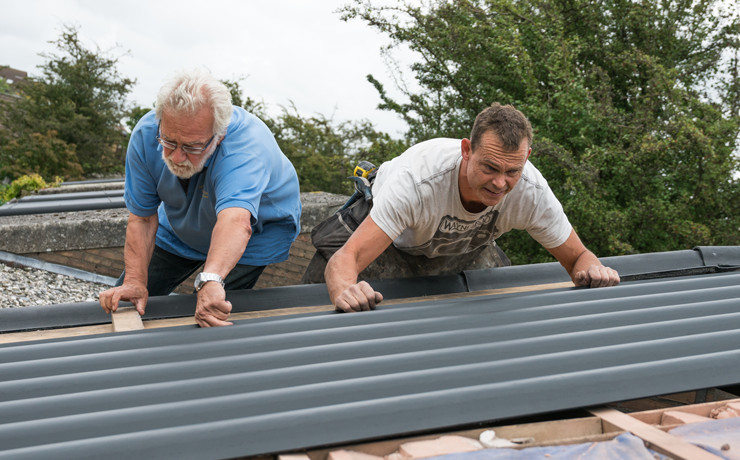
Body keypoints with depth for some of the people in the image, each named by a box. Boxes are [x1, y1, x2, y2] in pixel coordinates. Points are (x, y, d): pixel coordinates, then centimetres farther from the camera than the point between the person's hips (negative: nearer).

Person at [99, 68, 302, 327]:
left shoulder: (247, 144, -44)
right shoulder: (145, 134, -28)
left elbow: (236, 221, -62)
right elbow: (142, 217, -22)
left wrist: (211, 280, -79)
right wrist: (135, 281, -35)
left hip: (255, 231, -4)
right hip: (180, 230, 5)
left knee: (215, 317, -20)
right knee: (122, 302, 6)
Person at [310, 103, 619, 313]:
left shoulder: (533, 194, -36)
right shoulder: (417, 182, -49)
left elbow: (577, 256, -20)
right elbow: (346, 258, -53)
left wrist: (591, 268, -45)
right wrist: (344, 290, -77)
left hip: (464, 243, 4)